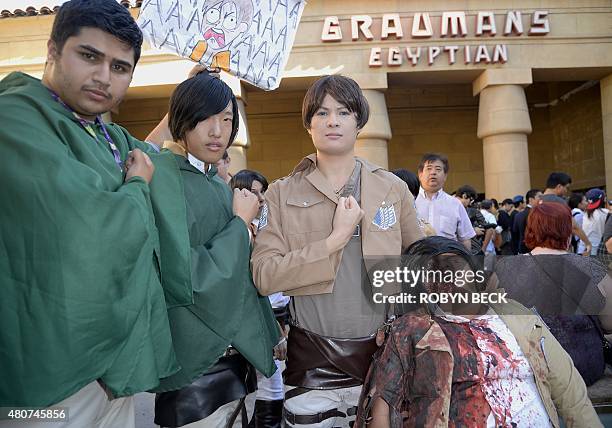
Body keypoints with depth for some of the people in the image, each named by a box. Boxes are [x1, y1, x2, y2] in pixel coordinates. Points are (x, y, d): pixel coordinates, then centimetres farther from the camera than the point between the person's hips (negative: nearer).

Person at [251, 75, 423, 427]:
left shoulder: (393, 189, 1)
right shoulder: (282, 194, -3)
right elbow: (264, 275, -14)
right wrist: (335, 240, -18)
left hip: (382, 355, 2)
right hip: (313, 362, -1)